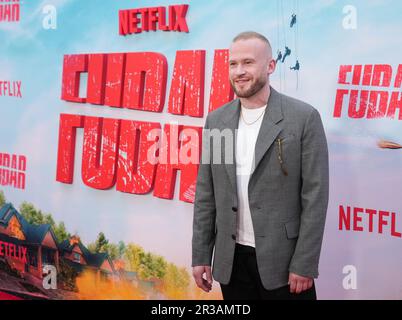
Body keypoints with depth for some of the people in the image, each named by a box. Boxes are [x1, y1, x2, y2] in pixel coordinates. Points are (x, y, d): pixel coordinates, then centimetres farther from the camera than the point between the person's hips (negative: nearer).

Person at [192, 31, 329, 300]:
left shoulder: (304, 117, -8)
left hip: (282, 260, -4)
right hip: (231, 260, 4)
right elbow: (206, 194, 7)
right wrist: (201, 255, 4)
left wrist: (305, 265, -11)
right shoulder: (216, 120, 5)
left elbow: (315, 195, -9)